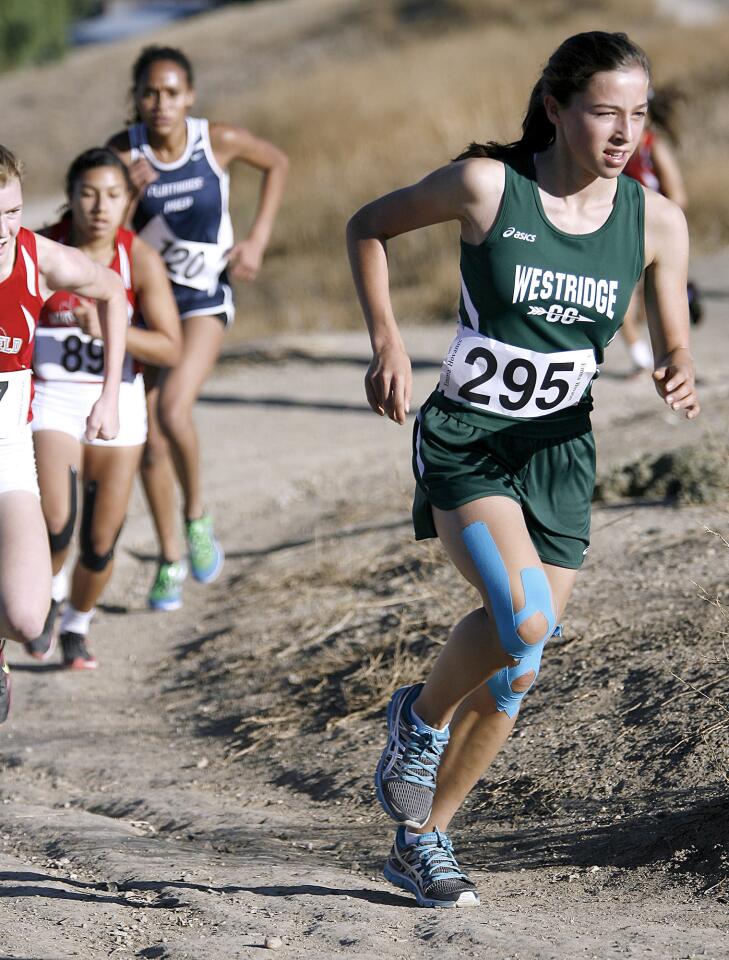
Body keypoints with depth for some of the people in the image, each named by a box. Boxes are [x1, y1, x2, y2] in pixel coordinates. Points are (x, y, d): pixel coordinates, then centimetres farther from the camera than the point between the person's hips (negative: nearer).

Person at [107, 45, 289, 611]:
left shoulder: (220, 141, -14)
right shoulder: (123, 153, -13)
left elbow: (276, 164, 6)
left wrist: (258, 241, -1)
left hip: (203, 299, -2)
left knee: (173, 409, -25)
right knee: (151, 442, 4)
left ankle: (197, 516, 2)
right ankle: (170, 561, 22)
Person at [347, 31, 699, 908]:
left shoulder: (656, 222, -4)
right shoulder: (488, 185, -13)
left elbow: (672, 345, 7)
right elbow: (368, 227, 2)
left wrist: (677, 378, -17)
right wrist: (386, 341, -10)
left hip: (559, 454, 4)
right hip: (464, 442, -4)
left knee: (515, 669, 7)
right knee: (523, 620, -27)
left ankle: (421, 838, 27)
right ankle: (420, 719, 5)